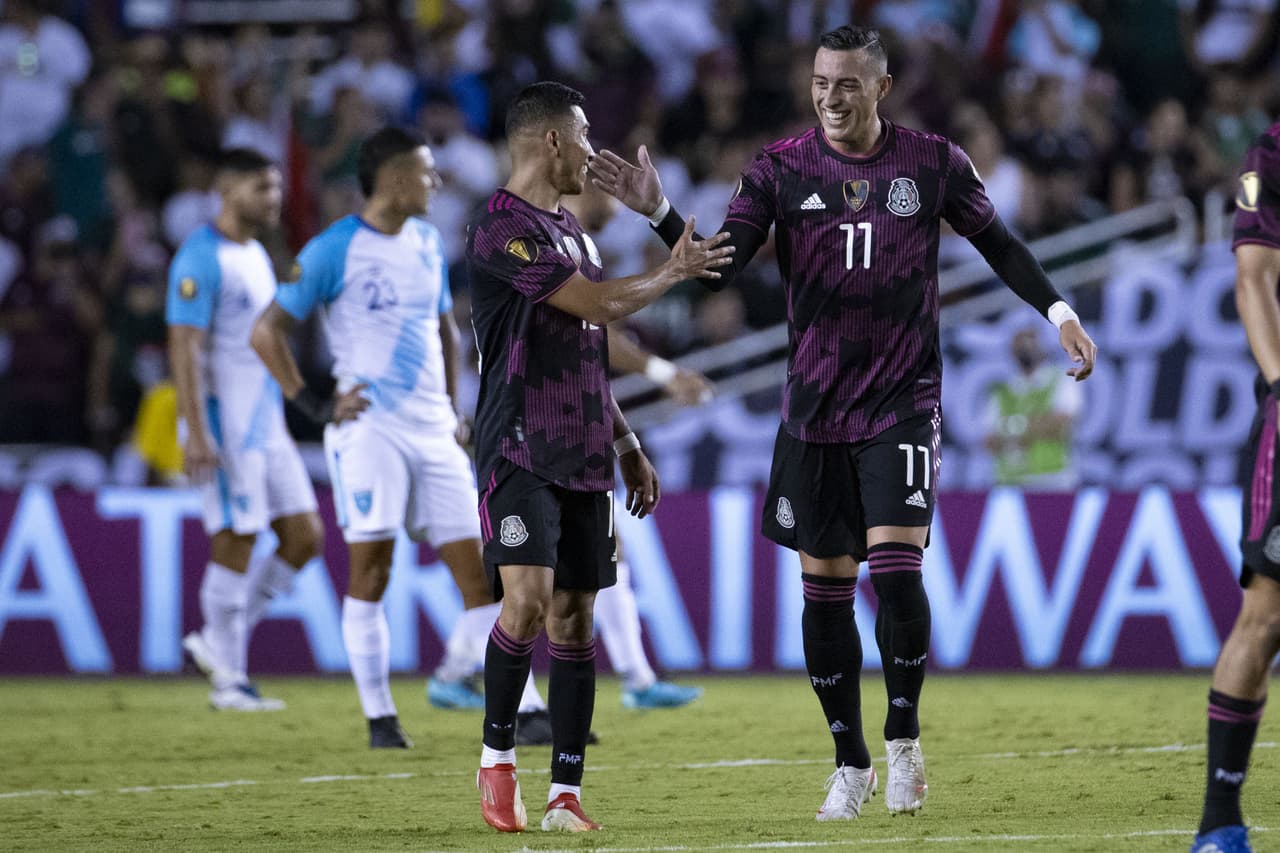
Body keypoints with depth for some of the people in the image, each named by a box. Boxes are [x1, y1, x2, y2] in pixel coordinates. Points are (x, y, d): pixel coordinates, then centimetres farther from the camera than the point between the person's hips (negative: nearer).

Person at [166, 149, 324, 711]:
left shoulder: (256, 256, 17)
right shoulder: (201, 259, -12)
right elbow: (184, 348, -18)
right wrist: (195, 433, -24)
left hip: (266, 423, 9)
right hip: (223, 424, -9)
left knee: (305, 537, 5)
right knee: (236, 543, -6)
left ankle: (218, 642, 14)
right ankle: (229, 680, 2)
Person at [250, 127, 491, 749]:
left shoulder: (427, 242, 15)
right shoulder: (334, 249, -5)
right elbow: (268, 331, -5)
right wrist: (313, 406, -9)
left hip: (433, 430, 6)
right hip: (369, 427, -6)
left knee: (475, 568, 1)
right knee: (370, 570, -9)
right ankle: (379, 716, -3)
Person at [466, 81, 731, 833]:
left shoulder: (571, 231, 18)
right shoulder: (503, 228, -12)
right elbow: (599, 303, -17)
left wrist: (626, 442, 23)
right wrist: (675, 272, -1)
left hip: (583, 457, 8)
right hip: (520, 453, -8)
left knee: (575, 618, 4)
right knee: (529, 599, -19)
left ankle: (567, 793, 7)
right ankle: (497, 756, 0)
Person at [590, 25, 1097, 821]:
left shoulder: (933, 162, -2)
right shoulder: (781, 169, -2)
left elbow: (998, 243, 10)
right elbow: (719, 268, -7)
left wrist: (1058, 311, 2)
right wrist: (660, 211, -22)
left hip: (903, 402, -2)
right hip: (814, 407, 2)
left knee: (897, 568, -16)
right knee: (825, 589, 4)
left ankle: (904, 739, 3)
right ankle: (851, 764, 17)